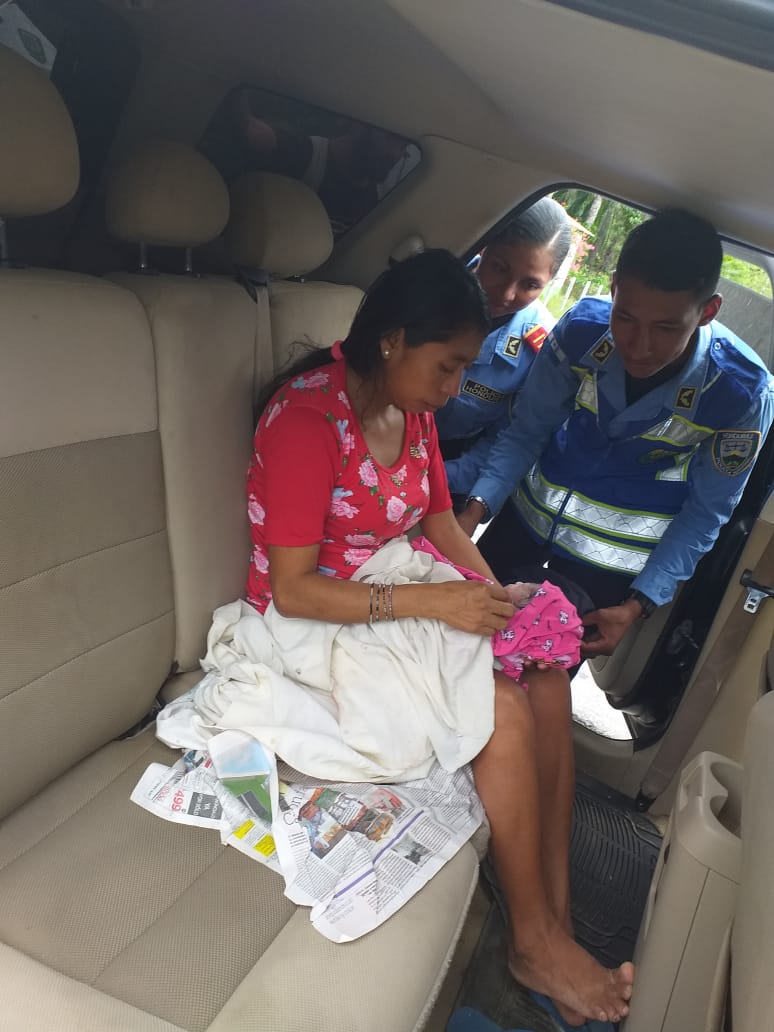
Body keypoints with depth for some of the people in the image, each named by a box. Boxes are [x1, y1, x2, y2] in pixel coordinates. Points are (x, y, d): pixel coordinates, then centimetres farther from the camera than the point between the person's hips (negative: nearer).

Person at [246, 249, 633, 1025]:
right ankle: (533, 945, 0)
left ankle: (558, 921, 1)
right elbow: (291, 590, -23)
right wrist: (431, 602, -28)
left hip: (396, 608, 8)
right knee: (504, 709, -21)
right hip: (318, 631, -8)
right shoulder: (307, 416, -21)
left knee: (547, 681, -10)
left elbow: (440, 520, 8)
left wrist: (499, 602, -9)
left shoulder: (411, 408, 5)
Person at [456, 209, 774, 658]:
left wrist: (639, 604, -19)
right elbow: (528, 430, -9)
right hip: (529, 513, 3)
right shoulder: (582, 327, -21)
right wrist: (477, 506, -23)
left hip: (615, 562, -2)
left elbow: (706, 511, -12)